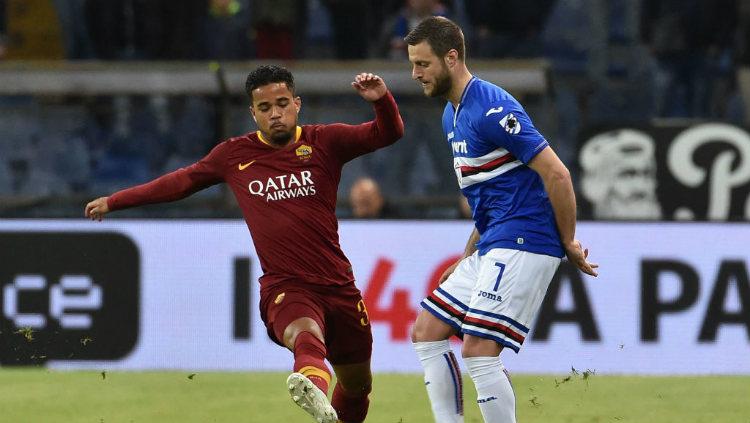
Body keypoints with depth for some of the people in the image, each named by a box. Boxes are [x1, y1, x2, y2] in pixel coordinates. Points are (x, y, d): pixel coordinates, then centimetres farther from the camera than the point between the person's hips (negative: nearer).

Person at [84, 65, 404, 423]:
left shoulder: (324, 142, 5)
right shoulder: (235, 155, 9)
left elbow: (388, 134, -1)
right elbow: (182, 181, 23)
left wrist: (381, 100, -23)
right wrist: (114, 201, 29)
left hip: (338, 286, 3)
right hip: (284, 288, -3)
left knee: (357, 386, 10)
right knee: (306, 335, -38)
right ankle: (312, 383, -71)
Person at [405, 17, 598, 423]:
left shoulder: (492, 109, -17)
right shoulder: (452, 115, 15)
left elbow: (556, 174, -20)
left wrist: (568, 242, -13)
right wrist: (467, 258, 23)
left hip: (521, 245, -11)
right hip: (492, 248, 11)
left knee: (479, 349, -16)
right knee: (426, 333, 9)